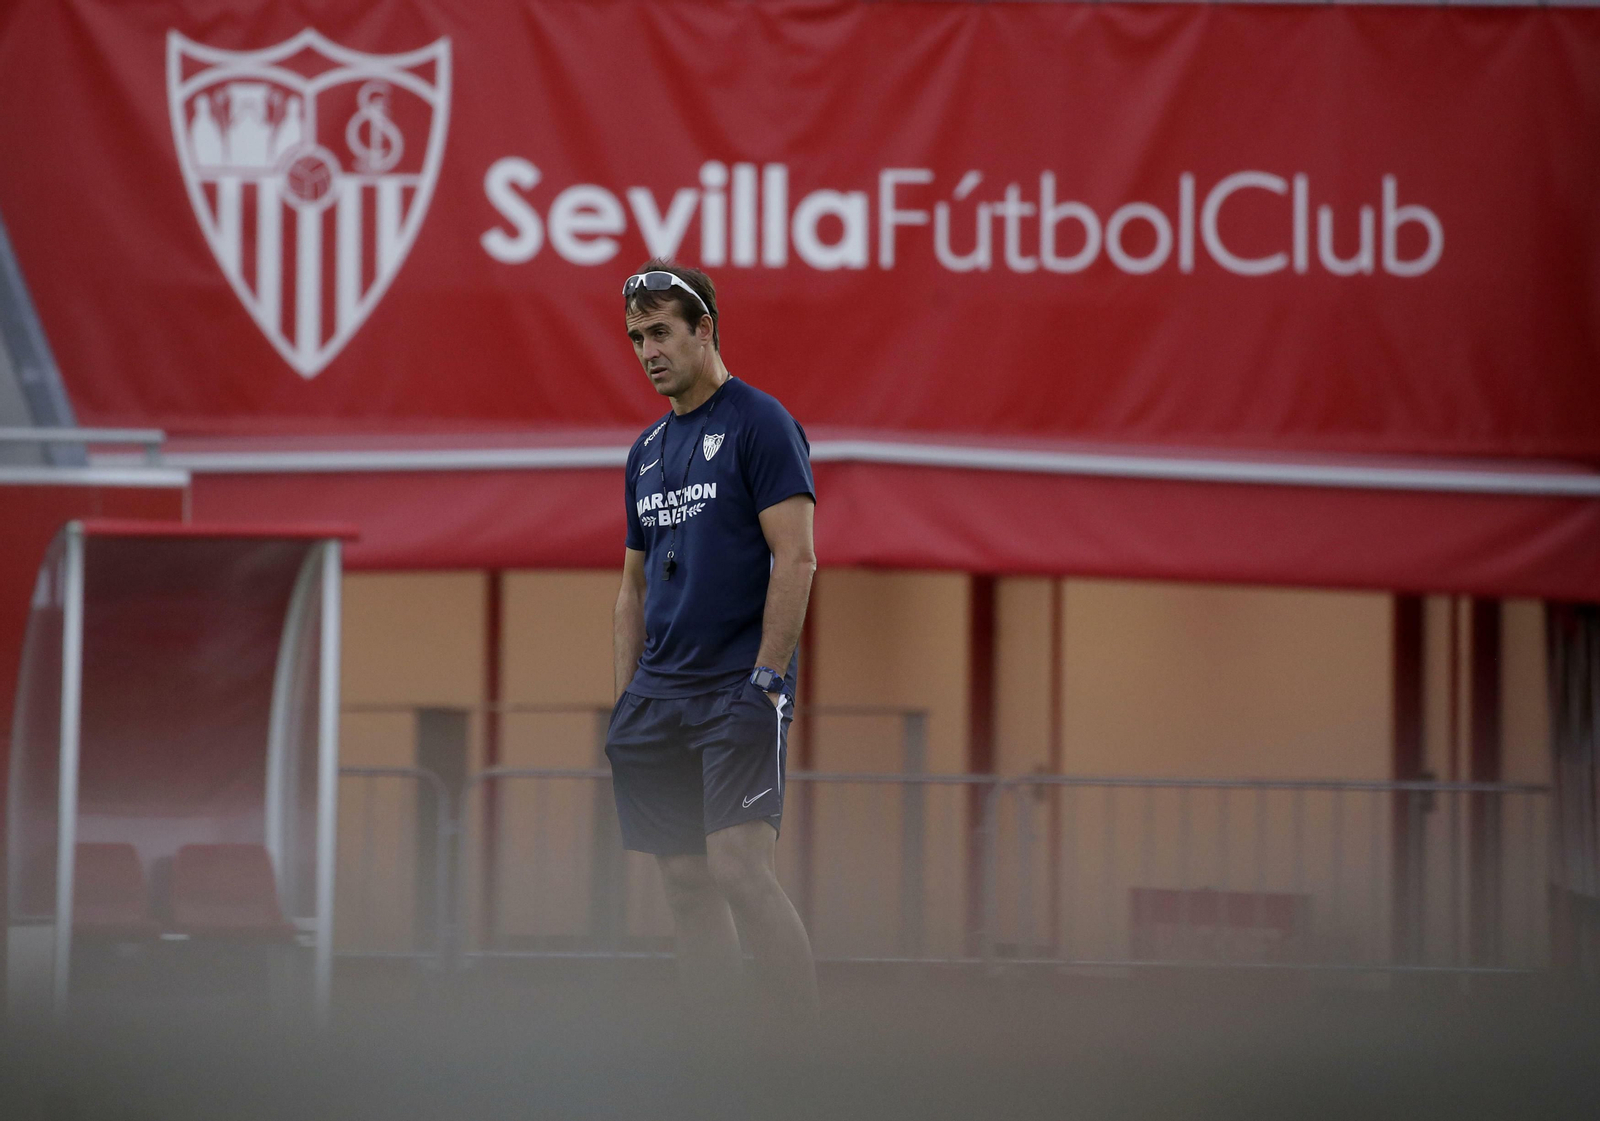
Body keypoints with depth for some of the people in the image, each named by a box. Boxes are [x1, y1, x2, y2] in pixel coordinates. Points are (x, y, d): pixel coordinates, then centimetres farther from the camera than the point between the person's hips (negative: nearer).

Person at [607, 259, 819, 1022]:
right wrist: (626, 702, 14)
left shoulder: (758, 423, -5)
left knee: (738, 869, -18)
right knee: (686, 882, 4)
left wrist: (766, 680, -17)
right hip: (661, 694, 7)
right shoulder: (648, 450, 18)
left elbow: (795, 559, -12)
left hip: (739, 690, -7)